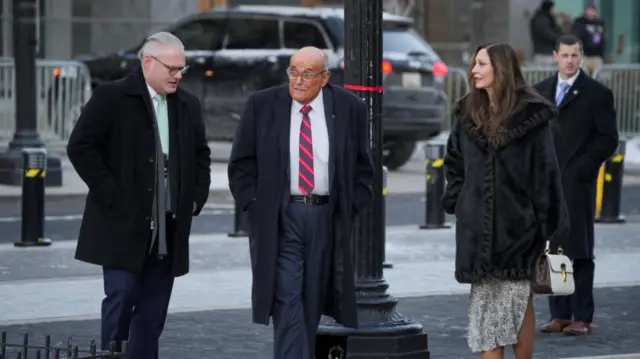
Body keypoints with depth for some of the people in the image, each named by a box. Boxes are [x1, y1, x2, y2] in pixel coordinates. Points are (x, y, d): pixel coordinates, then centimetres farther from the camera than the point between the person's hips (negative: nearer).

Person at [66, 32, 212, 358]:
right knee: (121, 297, -9)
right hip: (123, 224, -5)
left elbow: (201, 155, 24)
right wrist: (111, 194, -12)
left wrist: (196, 197, 10)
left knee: (154, 308, 6)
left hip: (169, 230, 5)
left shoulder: (188, 105, 12)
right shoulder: (111, 98, -5)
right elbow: (80, 147, -9)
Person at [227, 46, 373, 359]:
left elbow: (362, 167, 10)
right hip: (279, 218, -2)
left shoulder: (349, 108, 3)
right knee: (287, 301, -11)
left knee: (312, 303, 8)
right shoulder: (262, 105, 0)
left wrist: (350, 208, 1)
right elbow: (241, 164, 5)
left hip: (327, 217, 2)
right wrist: (254, 205, -3)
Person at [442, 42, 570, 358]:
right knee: (485, 299, 2)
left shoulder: (531, 115, -7)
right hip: (478, 224, 4)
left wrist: (549, 226, -12)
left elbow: (545, 172, -8)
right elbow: (453, 162, 21)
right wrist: (455, 200, 9)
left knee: (518, 299, 4)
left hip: (517, 222, -4)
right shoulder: (469, 114, 8)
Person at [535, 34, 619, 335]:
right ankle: (559, 314, 10)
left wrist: (582, 168, -11)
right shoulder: (541, 92, 14)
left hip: (577, 185, -4)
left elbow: (608, 139, -3)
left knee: (580, 253, -2)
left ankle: (582, 317, 0)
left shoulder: (597, 94, 0)